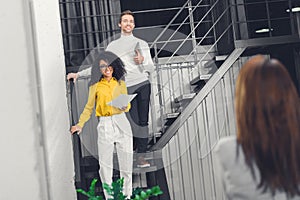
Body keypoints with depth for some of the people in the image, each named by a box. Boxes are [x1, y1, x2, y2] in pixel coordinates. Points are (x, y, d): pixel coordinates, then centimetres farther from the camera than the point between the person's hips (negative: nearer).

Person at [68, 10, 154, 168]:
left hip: (143, 84, 0)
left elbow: (151, 68, 9)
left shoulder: (141, 44, 14)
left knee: (143, 121, -5)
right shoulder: (112, 46, 17)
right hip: (126, 88, 0)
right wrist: (79, 74, 13)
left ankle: (141, 156, -2)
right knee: (134, 122, -9)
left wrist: (143, 60, -13)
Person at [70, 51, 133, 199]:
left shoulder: (121, 84, 11)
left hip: (121, 123, 1)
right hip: (104, 125, -1)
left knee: (126, 163, 2)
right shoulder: (95, 86, 6)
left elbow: (128, 104, 13)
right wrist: (80, 125, -3)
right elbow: (89, 108, 8)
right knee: (105, 164, -2)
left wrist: (125, 107, -11)